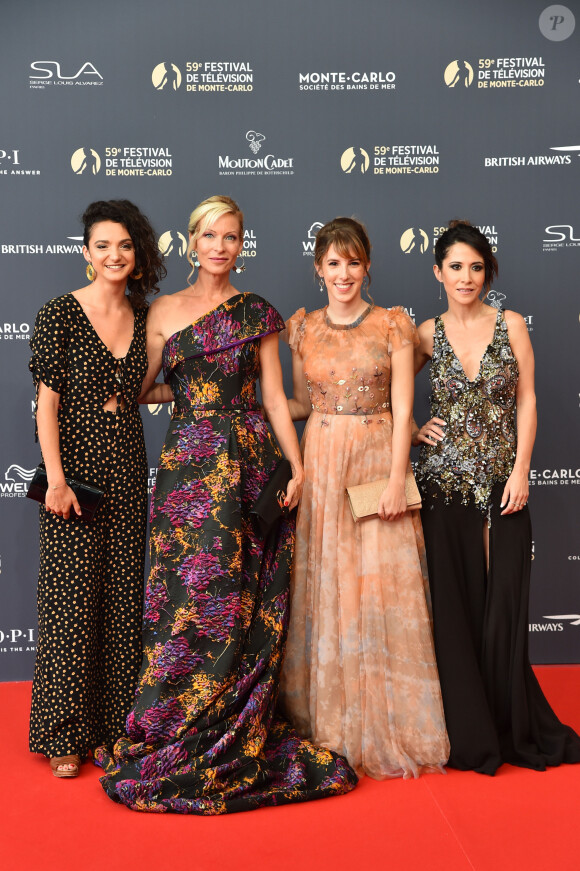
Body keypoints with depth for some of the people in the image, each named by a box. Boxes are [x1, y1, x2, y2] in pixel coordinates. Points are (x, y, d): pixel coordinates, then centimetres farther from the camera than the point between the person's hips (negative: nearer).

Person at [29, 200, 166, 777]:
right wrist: (56, 479, -15)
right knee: (71, 597, 0)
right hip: (75, 464, -5)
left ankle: (116, 722, 24)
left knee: (124, 595, 10)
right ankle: (64, 735, 14)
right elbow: (46, 404, -9)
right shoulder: (60, 314, -6)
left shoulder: (144, 316, 9)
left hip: (128, 468, 5)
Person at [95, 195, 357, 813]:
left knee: (242, 597, 1)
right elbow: (146, 389, 14)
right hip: (188, 462, 0)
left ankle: (235, 739, 14)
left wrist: (296, 464, -1)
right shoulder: (164, 311, 10)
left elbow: (274, 395, 5)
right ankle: (178, 739, 13)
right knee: (190, 594, -1)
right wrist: (186, 391, -1)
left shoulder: (255, 312, 8)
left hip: (250, 461, 0)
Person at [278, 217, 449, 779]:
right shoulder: (303, 328, 8)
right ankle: (328, 720, 19)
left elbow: (402, 409, -4)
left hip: (376, 461, -2)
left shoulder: (393, 325, 0)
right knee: (323, 588, 5)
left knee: (379, 590, -1)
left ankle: (384, 725, 14)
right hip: (320, 464, 3)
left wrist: (396, 478, -11)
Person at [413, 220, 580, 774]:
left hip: (502, 482, 0)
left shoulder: (511, 325, 4)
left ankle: (513, 728, 19)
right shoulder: (427, 335, 5)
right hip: (445, 481, 0)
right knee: (453, 602, 3)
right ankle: (469, 733, 17)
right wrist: (413, 431, 0)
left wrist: (520, 470, -6)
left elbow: (526, 402, 2)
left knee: (504, 601, 1)